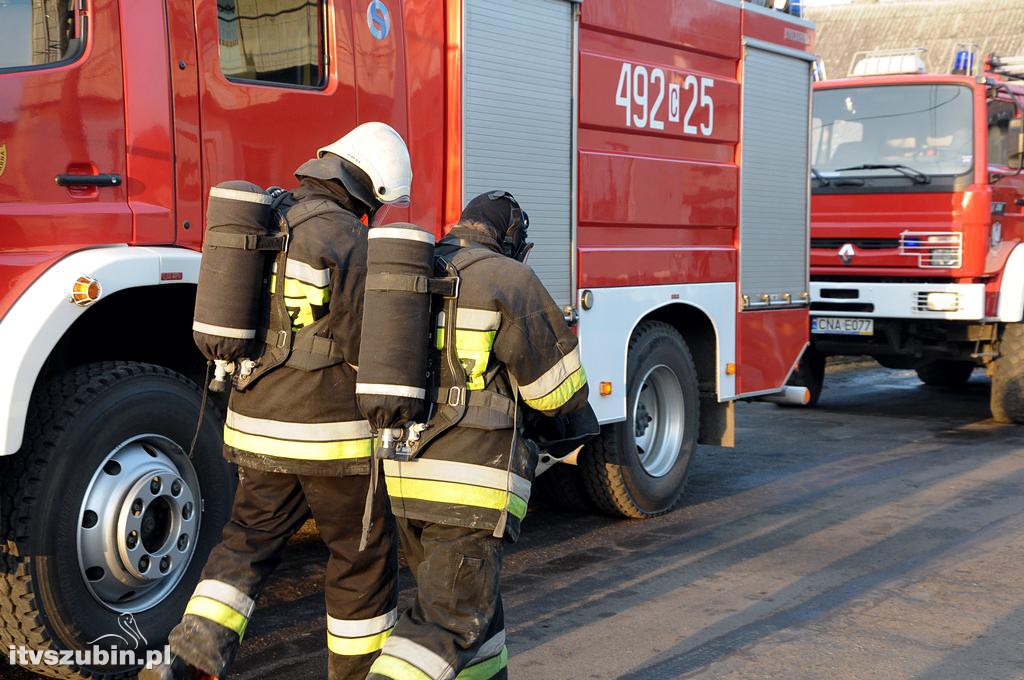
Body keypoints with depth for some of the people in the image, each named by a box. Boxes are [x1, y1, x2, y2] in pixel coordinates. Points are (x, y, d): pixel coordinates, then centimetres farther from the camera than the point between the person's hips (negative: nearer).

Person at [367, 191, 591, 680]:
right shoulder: (509, 280, -7)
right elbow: (562, 391, -4)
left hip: (403, 474, 7)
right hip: (470, 483, -7)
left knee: (470, 593, 22)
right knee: (448, 621, 0)